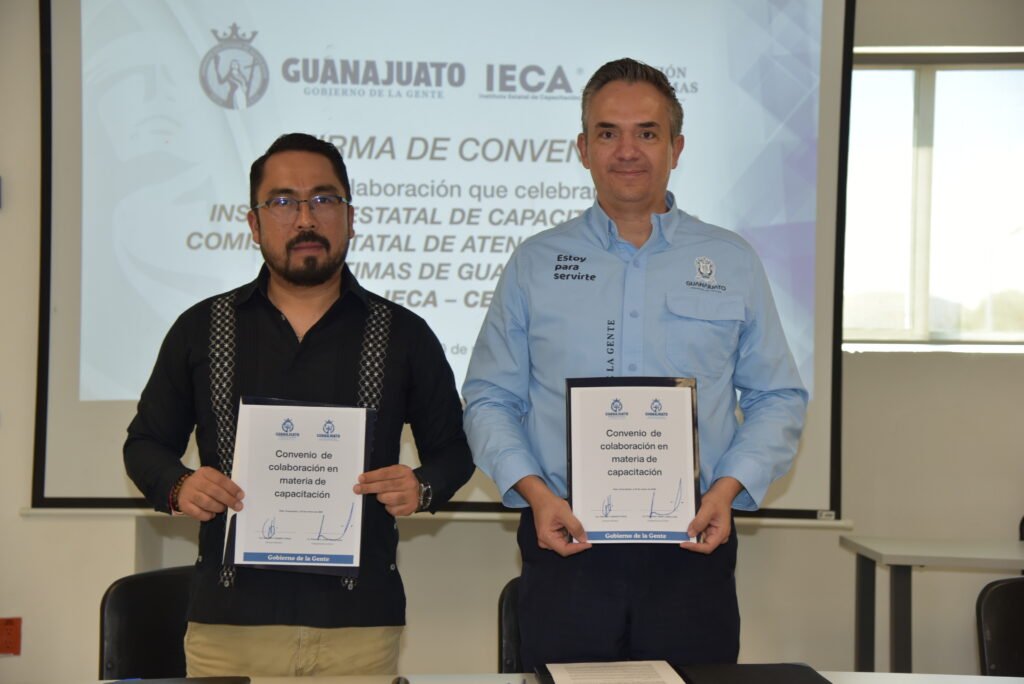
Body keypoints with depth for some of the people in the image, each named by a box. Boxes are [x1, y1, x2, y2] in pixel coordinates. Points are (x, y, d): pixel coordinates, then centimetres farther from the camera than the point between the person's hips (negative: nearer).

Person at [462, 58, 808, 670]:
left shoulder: (733, 263, 9)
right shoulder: (535, 264, 8)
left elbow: (778, 398, 9)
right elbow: (490, 400, 7)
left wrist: (729, 487, -7)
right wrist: (535, 491, -9)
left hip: (692, 551, 1)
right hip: (565, 547, 0)